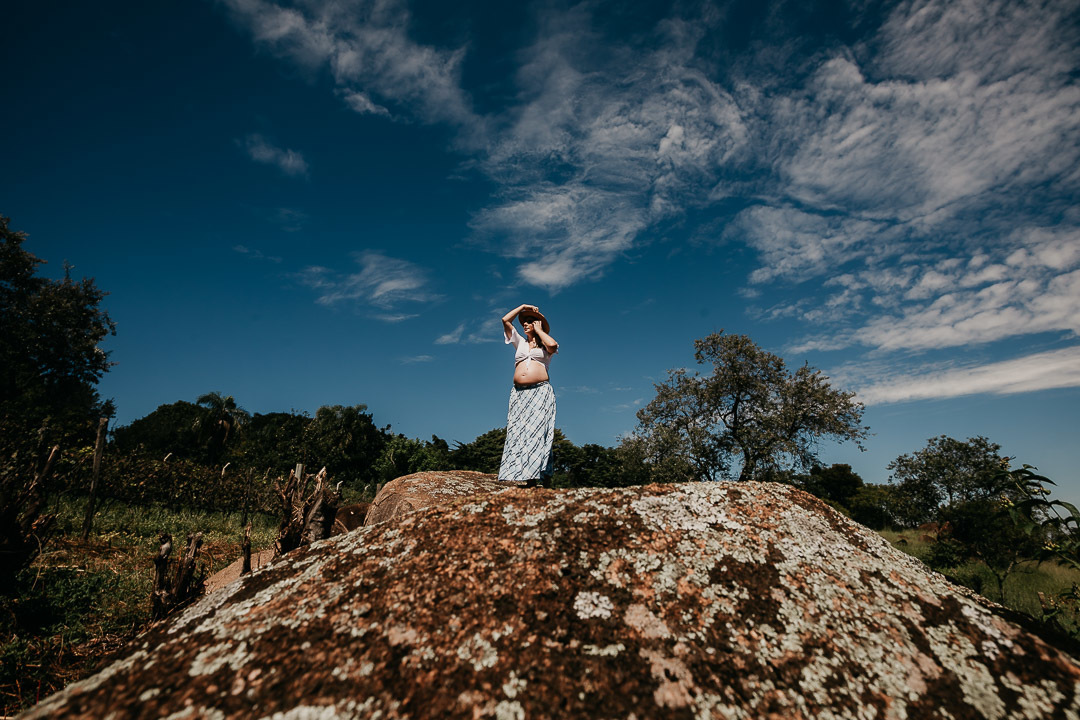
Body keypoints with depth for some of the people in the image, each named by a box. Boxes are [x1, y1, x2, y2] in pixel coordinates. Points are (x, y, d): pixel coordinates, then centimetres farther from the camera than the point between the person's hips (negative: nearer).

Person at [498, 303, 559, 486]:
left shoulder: (545, 345, 14)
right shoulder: (520, 342, 24)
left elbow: (553, 345, -11)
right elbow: (505, 320, 18)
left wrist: (539, 330, 4)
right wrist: (523, 307, 19)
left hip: (540, 391, -4)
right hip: (519, 393, 4)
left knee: (537, 429, -13)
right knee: (518, 430, -8)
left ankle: (535, 475, -16)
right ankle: (524, 474, -11)